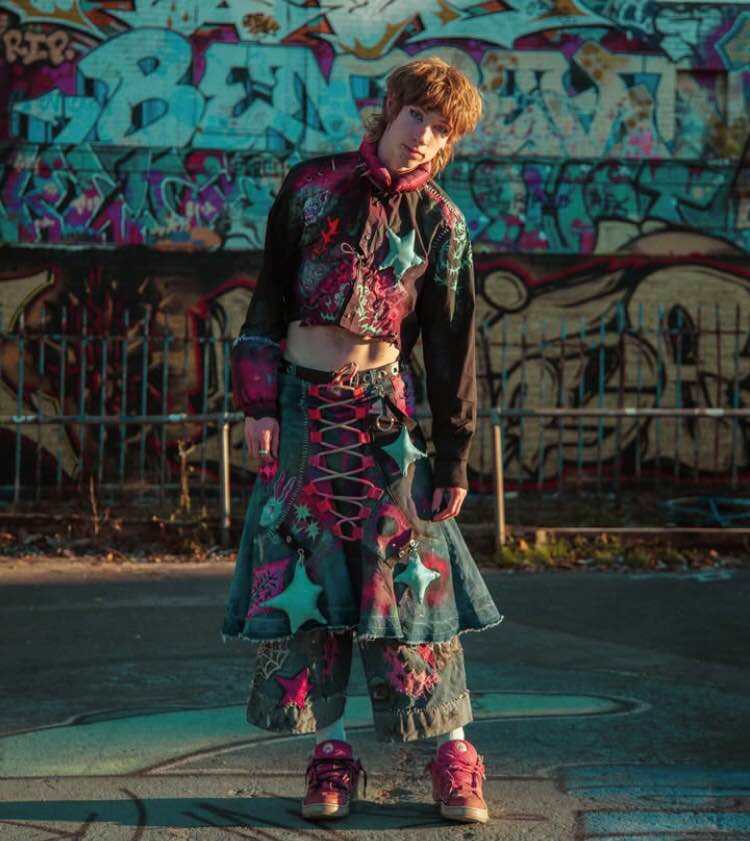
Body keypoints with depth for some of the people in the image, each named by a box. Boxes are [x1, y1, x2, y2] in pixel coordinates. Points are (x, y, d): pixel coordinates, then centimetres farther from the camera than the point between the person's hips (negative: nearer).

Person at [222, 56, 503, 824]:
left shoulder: (440, 226, 2)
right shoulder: (311, 186, 3)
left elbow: (452, 351, 3)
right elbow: (269, 300, 5)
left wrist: (454, 463, 0)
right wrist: (258, 405, -3)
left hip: (382, 413, -1)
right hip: (301, 408, 1)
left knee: (410, 579, -4)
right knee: (303, 580, 1)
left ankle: (452, 755, 2)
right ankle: (330, 757, 9)